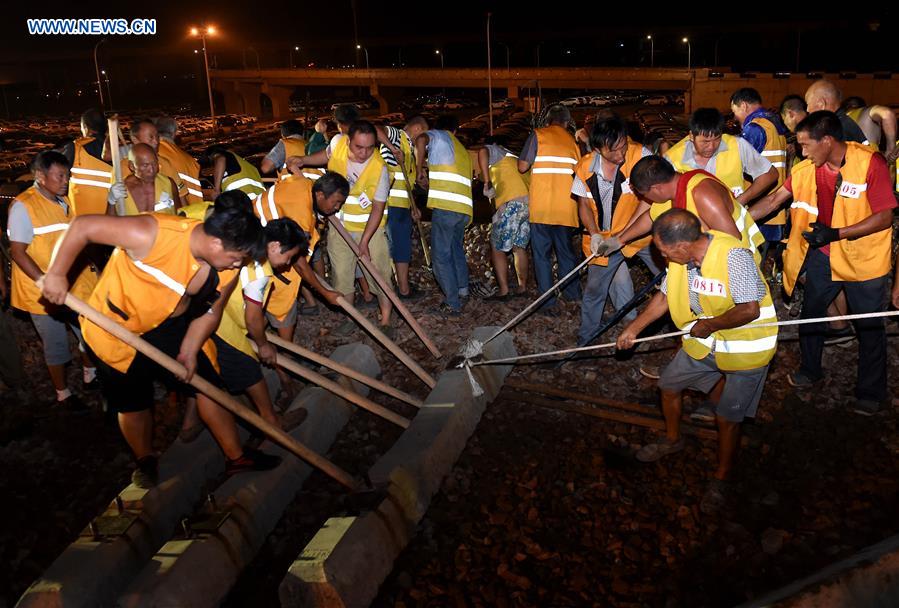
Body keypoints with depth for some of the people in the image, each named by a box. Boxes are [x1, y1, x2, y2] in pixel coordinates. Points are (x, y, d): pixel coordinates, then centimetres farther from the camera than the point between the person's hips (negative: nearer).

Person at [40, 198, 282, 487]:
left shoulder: (228, 266, -17)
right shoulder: (154, 235, -37)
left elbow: (210, 310, -3)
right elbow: (83, 226, -30)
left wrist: (188, 351, -10)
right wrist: (56, 275, -23)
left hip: (170, 325, 5)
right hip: (117, 328, -5)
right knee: (133, 401, 10)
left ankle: (236, 456, 23)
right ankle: (145, 461, 39)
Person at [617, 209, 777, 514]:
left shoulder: (733, 256, -32)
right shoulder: (681, 257, -9)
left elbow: (750, 309, -33)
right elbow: (664, 296, 6)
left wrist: (709, 325, -21)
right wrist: (633, 329, 6)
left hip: (745, 348, -7)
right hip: (703, 342, 7)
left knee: (728, 418, 1)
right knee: (669, 385, 16)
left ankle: (720, 480, 25)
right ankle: (672, 439, 44)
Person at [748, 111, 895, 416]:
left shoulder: (871, 163, -21)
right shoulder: (806, 169, -8)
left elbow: (885, 217, -20)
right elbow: (772, 201, 0)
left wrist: (836, 233, -29)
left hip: (864, 258, -4)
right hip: (824, 255, 5)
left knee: (869, 326, 7)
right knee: (811, 313, 15)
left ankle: (871, 392, 23)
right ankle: (810, 372, 37)